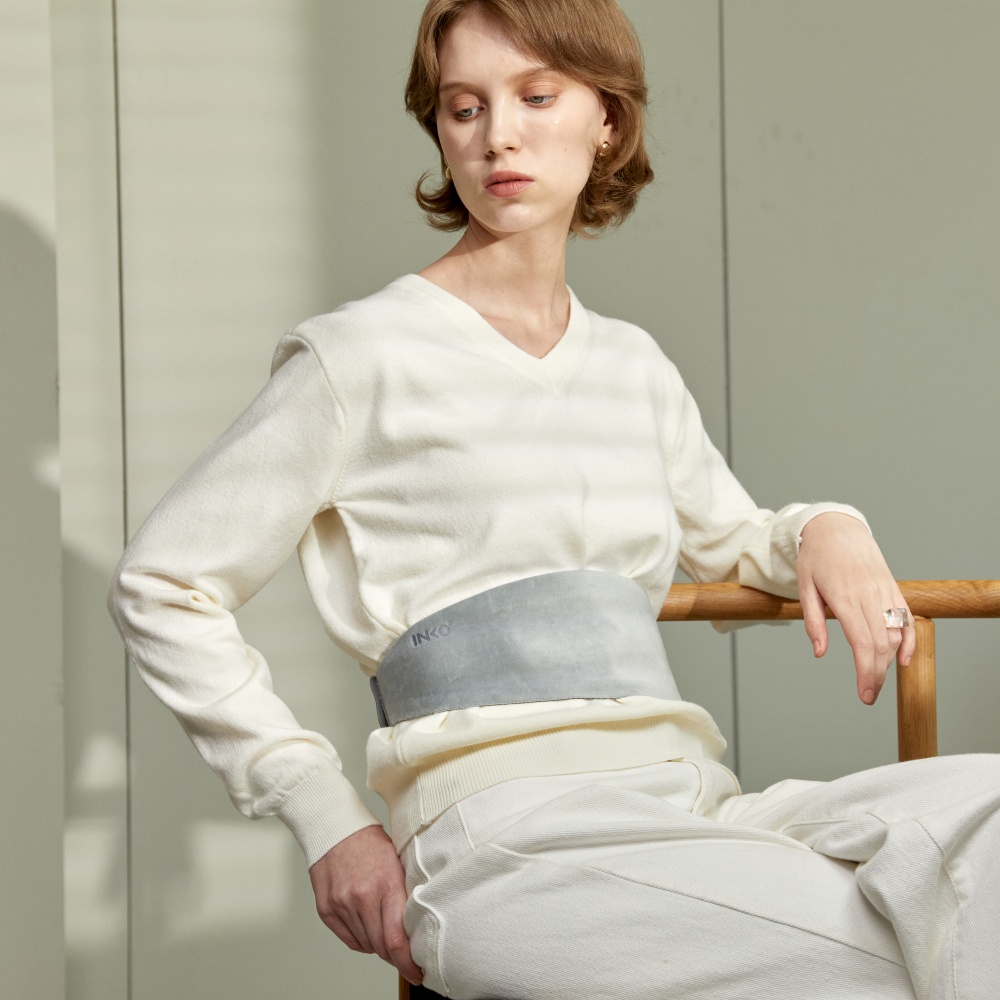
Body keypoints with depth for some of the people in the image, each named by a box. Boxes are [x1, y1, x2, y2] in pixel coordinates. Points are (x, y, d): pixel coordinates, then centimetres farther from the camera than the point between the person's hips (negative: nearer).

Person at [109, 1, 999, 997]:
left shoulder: (633, 366, 22)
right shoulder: (365, 354, 4)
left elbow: (729, 539, 39)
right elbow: (161, 586, 6)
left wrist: (823, 530, 13)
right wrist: (327, 820, -1)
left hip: (697, 805, 7)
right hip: (508, 833, -6)